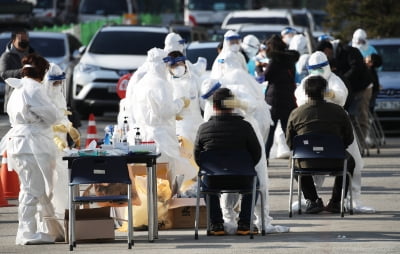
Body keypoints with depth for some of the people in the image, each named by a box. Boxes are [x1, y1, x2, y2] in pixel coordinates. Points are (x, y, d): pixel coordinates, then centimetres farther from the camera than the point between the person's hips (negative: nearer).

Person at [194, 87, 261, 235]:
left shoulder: (204, 128, -7)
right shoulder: (244, 127, -11)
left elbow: (197, 157, 3)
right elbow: (256, 154, -3)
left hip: (213, 182, 1)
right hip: (240, 181, -1)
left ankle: (216, 224, 29)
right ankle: (244, 224, 26)